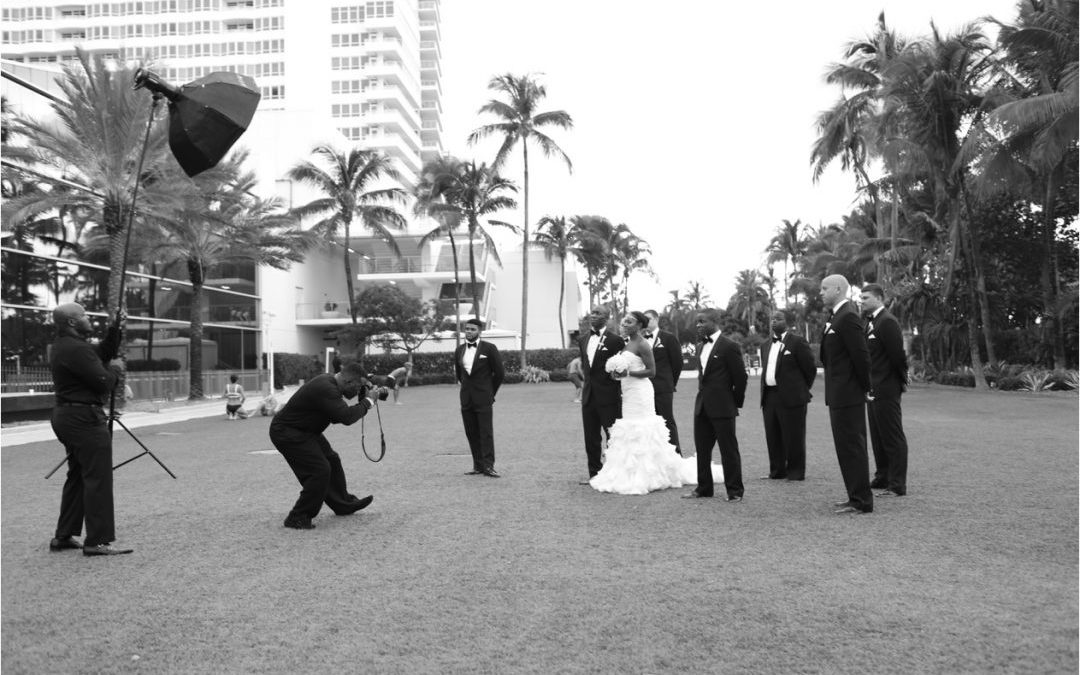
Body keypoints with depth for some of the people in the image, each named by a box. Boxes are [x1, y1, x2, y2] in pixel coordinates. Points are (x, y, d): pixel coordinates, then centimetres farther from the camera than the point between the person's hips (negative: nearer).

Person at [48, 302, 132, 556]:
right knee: (98, 480, -7)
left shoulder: (63, 346, 15)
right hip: (84, 419, -11)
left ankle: (64, 536, 24)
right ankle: (97, 541, -4)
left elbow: (102, 354, 16)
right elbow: (103, 382, -21)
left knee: (77, 477, 17)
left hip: (68, 417, 11)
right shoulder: (76, 349, -19)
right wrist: (115, 369, -2)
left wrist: (116, 330, 9)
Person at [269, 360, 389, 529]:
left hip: (304, 430, 10)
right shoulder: (324, 389, -29)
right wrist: (369, 400, -23)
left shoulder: (329, 381, 1)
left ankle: (343, 503, 33)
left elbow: (336, 417, 8)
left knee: (332, 460, 16)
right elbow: (347, 417, -35)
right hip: (286, 433, -10)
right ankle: (298, 518, 1)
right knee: (319, 471, -13)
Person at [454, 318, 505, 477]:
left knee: (486, 433, -7)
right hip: (466, 399, 5)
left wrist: (490, 392, 6)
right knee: (471, 434, 4)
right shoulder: (459, 350, 10)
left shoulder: (489, 349, -4)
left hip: (483, 399, -5)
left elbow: (499, 373, 1)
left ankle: (488, 466, -5)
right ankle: (478, 466, 9)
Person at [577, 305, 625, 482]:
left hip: (608, 396, -6)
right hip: (588, 396, 6)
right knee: (591, 438, 10)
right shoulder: (583, 340, 11)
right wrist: (587, 381, 14)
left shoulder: (615, 340, -8)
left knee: (613, 436, 1)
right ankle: (594, 473, 20)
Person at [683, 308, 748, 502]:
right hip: (702, 407, 8)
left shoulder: (729, 347, -11)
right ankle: (704, 488, 23)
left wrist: (736, 402, -2)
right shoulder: (700, 347, 13)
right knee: (702, 450, 12)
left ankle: (734, 491, 9)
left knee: (729, 450, 1)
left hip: (722, 408, -8)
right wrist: (703, 396, 14)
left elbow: (741, 377, -8)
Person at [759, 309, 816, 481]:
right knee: (772, 438, 10)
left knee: (793, 438, 0)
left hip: (791, 397, -7)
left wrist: (802, 390, 4)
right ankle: (777, 471, 20)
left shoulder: (798, 341, -5)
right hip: (769, 397, 7)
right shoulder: (766, 345, 16)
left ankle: (795, 472, 11)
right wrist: (764, 392, 14)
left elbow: (810, 368, -4)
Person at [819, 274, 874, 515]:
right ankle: (856, 496, 25)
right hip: (838, 395, 10)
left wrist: (866, 388, -12)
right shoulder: (836, 316, 14)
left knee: (852, 447, -3)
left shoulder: (848, 317, -17)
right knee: (847, 447, 16)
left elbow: (861, 355, -20)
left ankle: (861, 502, 4)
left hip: (848, 394, -10)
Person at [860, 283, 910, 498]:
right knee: (878, 437, 16)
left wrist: (902, 381, -6)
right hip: (873, 389, 9)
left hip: (886, 390, -9)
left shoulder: (887, 322, -15)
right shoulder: (870, 322, 14)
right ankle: (882, 478, 26)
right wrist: (868, 384, 11)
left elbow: (898, 354, -17)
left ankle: (897, 485, 3)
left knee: (893, 437, -2)